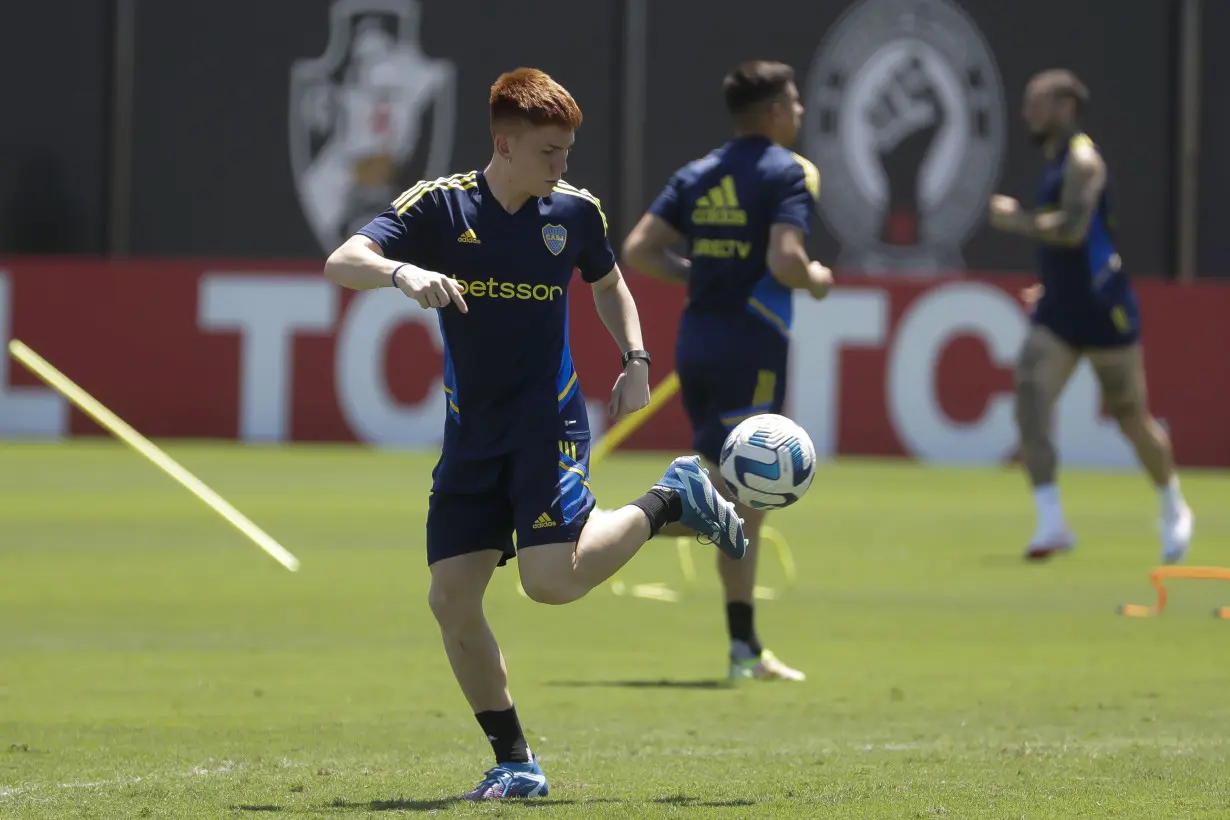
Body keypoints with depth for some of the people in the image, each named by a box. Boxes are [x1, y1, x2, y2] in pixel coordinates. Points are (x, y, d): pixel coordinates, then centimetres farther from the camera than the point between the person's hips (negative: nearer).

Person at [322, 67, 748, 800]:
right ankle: (515, 762, 9)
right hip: (472, 433, 1)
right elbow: (340, 263, -18)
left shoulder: (576, 211, -1)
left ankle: (673, 499, 9)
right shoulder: (439, 206, -7)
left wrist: (636, 361, 6)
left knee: (553, 579, -18)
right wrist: (402, 273, -38)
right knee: (452, 597, -4)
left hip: (550, 421, -1)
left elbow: (609, 283, 20)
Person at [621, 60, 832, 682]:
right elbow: (784, 260, -20)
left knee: (743, 503, 12)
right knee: (730, 493, -7)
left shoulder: (697, 175, 13)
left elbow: (637, 251, 6)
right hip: (753, 344, -8)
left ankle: (745, 649, 10)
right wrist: (816, 279, 1)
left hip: (696, 341, 8)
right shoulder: (789, 173, -6)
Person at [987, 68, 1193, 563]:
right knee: (1030, 398, -14)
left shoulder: (1083, 160, -14)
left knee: (1131, 418, 5)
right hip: (1058, 314, 8)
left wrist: (1016, 220, -17)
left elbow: (1072, 229, -28)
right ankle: (1051, 522, -19)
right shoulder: (1054, 163, 15)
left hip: (1104, 312, -8)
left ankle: (1174, 512, 28)